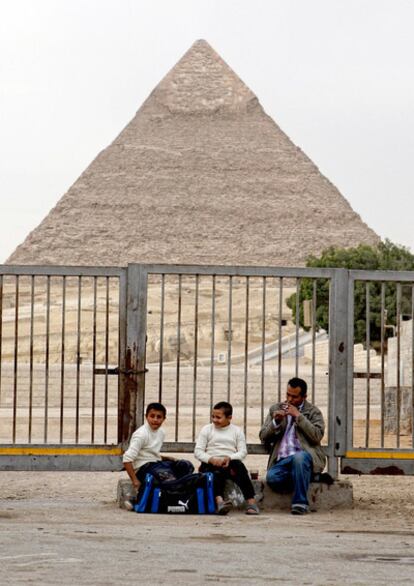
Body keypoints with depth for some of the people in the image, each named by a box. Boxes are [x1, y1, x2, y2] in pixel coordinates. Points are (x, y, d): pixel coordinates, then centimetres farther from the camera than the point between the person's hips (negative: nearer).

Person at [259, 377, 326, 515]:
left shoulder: (313, 412, 10)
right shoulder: (275, 409, 19)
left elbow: (317, 436, -7)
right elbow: (263, 437, 13)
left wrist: (298, 416, -9)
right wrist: (275, 422, -4)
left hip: (305, 454, -2)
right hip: (282, 460, 2)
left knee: (299, 457, -40)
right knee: (272, 477, -32)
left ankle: (300, 502, -32)